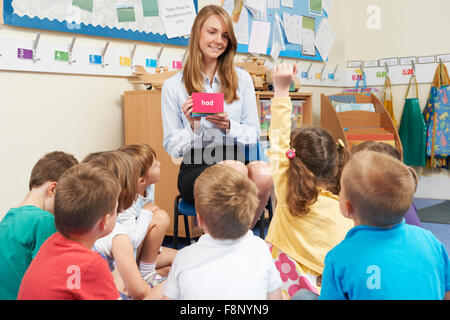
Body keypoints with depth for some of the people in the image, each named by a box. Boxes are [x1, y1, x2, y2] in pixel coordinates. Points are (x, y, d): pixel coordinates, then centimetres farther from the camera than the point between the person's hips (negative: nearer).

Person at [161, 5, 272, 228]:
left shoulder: (242, 79, 13)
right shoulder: (173, 86, 6)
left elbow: (254, 134, 11)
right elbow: (171, 147, 6)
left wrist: (229, 126, -9)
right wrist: (192, 127, -14)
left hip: (236, 156, 3)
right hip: (195, 167, -2)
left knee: (264, 173, -33)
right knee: (236, 170, -36)